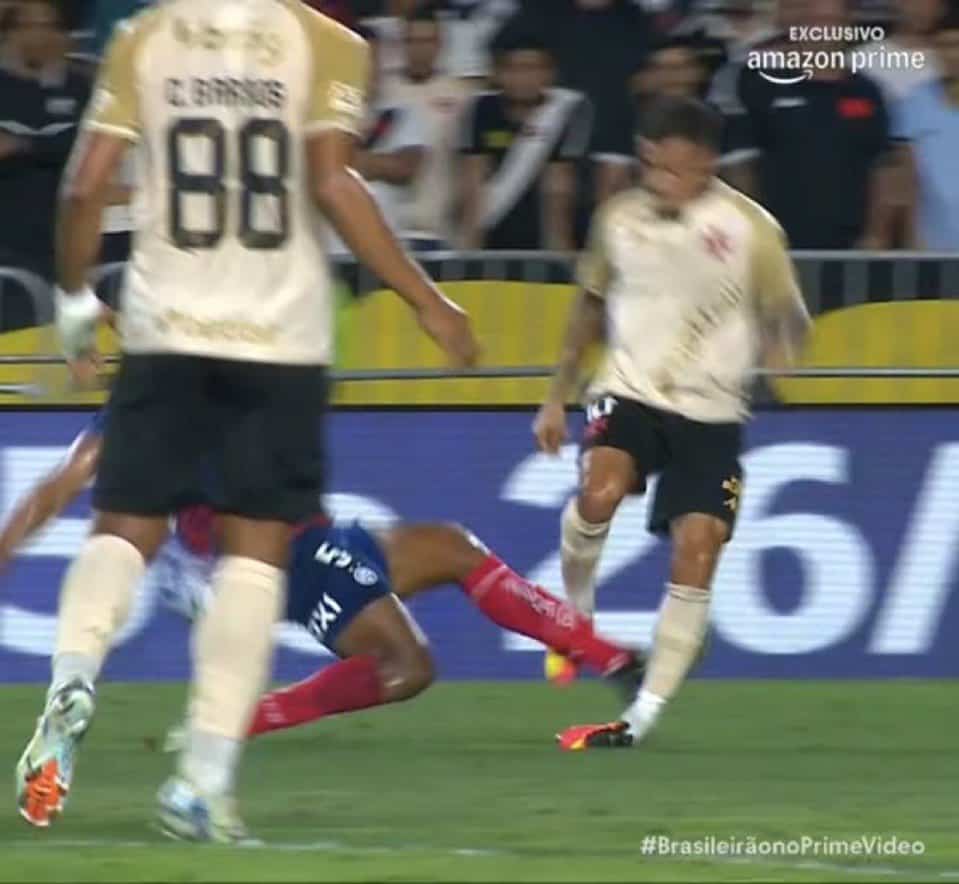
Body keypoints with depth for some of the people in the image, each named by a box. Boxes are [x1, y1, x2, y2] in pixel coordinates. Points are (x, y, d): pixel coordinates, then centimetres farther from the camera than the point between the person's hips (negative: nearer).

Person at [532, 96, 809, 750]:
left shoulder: (748, 228, -7)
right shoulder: (620, 219, 3)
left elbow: (789, 317, 3)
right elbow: (592, 306, 18)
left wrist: (779, 349, -18)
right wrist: (557, 396, 21)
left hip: (711, 413, -1)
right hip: (629, 394, 1)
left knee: (695, 558, -10)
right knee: (600, 492, -29)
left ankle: (645, 715, -3)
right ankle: (577, 616, -2)